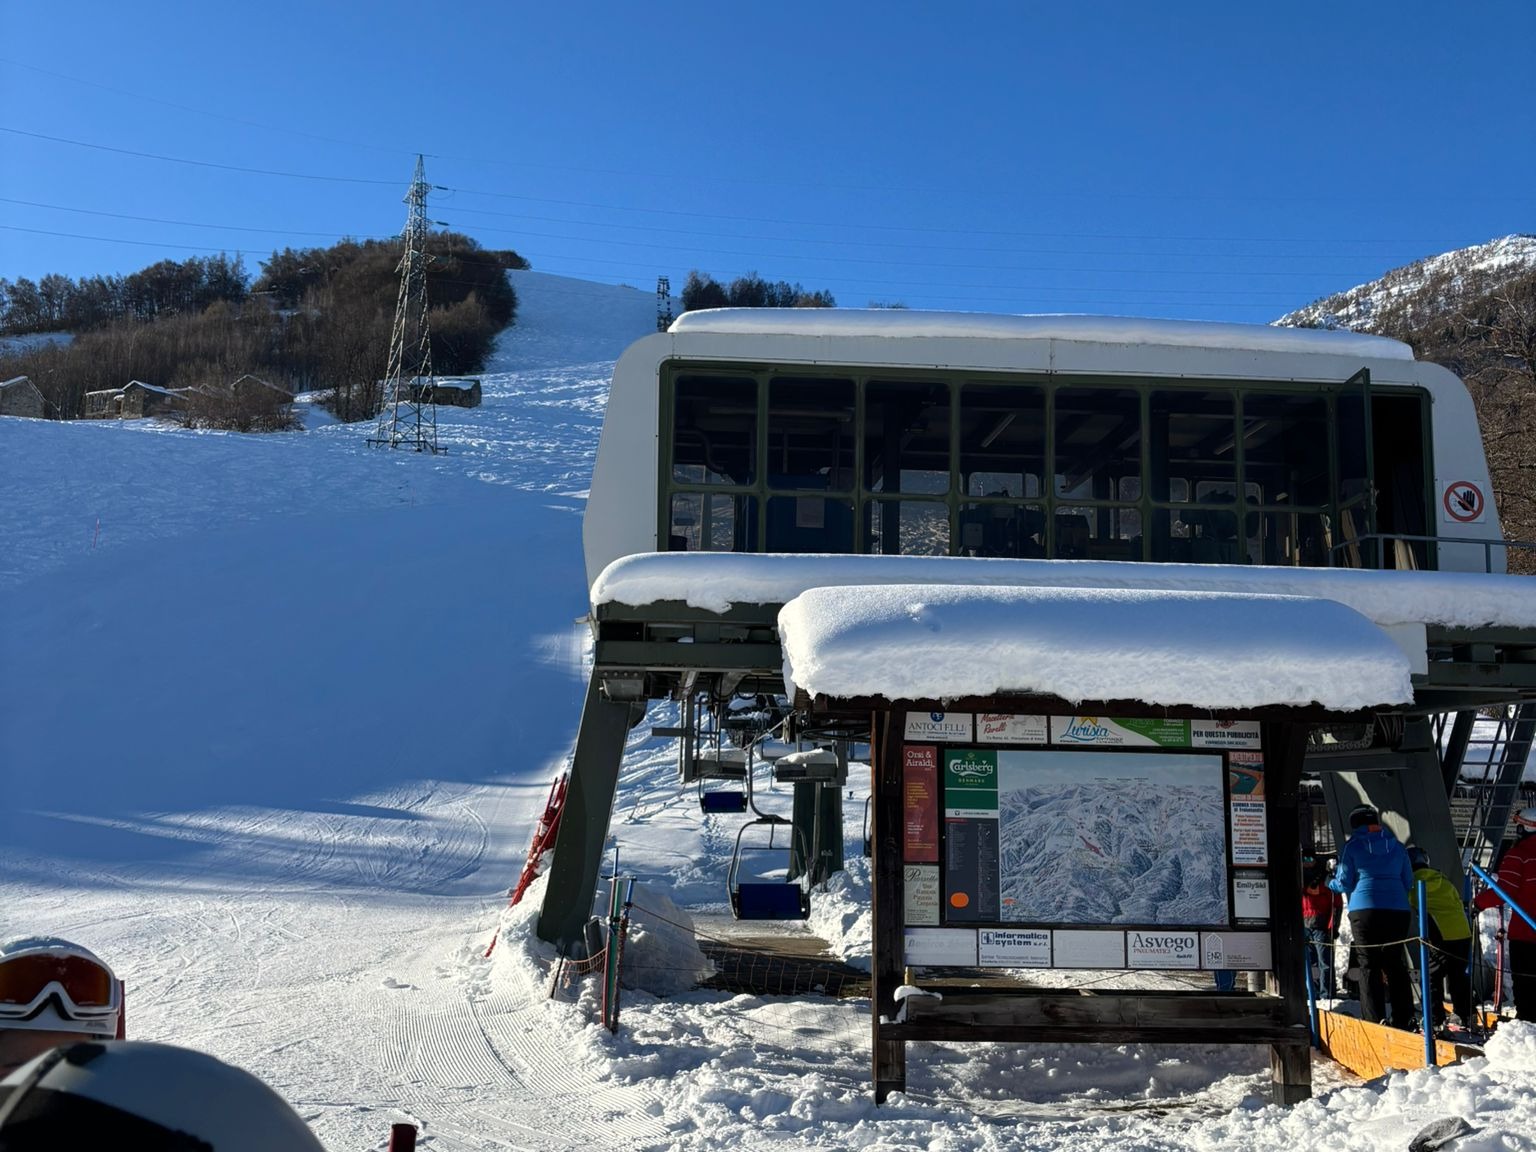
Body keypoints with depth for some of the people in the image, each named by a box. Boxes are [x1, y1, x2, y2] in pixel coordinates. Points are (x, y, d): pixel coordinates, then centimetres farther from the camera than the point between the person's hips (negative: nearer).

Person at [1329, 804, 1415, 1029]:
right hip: (1398, 910, 4)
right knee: (1395, 965, 11)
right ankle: (1403, 1018, 10)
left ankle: (1374, 1020, -6)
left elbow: (1344, 883, 2)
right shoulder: (1396, 846, 14)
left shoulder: (1352, 846, 3)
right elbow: (1408, 882, 17)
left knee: (1369, 966, -1)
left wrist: (1330, 882, 23)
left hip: (1364, 910, -4)